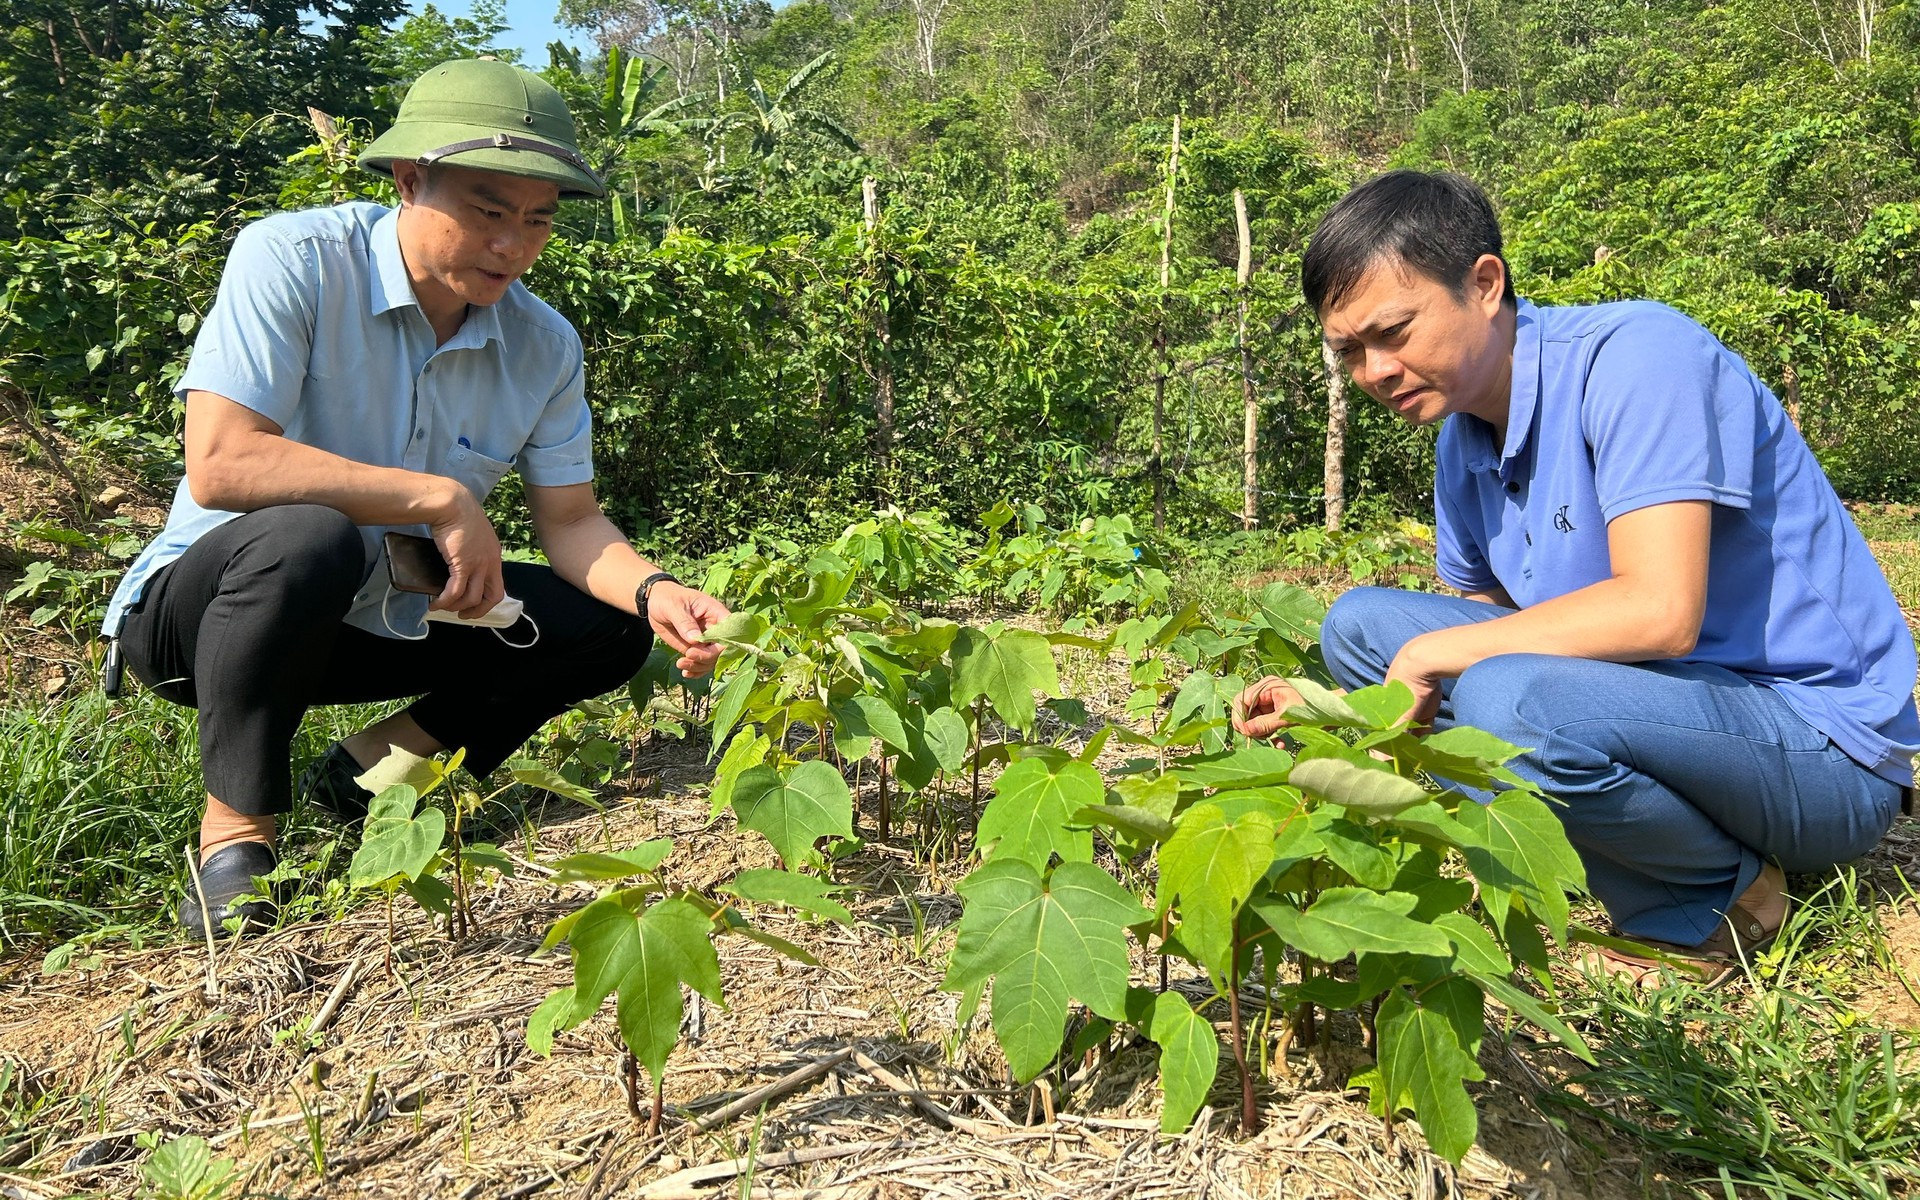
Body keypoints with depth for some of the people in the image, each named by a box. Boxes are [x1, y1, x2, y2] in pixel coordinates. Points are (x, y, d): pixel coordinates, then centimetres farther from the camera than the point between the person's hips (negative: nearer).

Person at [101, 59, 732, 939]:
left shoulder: (545, 346, -6)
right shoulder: (293, 260, -22)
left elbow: (569, 521, -3)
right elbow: (218, 464, -32)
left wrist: (652, 592, -24)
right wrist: (443, 500, -30)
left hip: (378, 618, 5)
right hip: (203, 604, -5)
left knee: (610, 626, -8)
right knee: (306, 540, -39)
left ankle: (372, 766, 5)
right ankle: (235, 832, -17)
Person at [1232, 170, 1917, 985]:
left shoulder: (1633, 353, -20)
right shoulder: (1463, 444, 4)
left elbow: (1660, 612, -31)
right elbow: (1482, 627, 12)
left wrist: (1438, 651, -20)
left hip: (1824, 743, -8)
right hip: (1660, 703, 8)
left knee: (1508, 698, -35)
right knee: (1360, 621, 0)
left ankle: (1718, 902, -6)